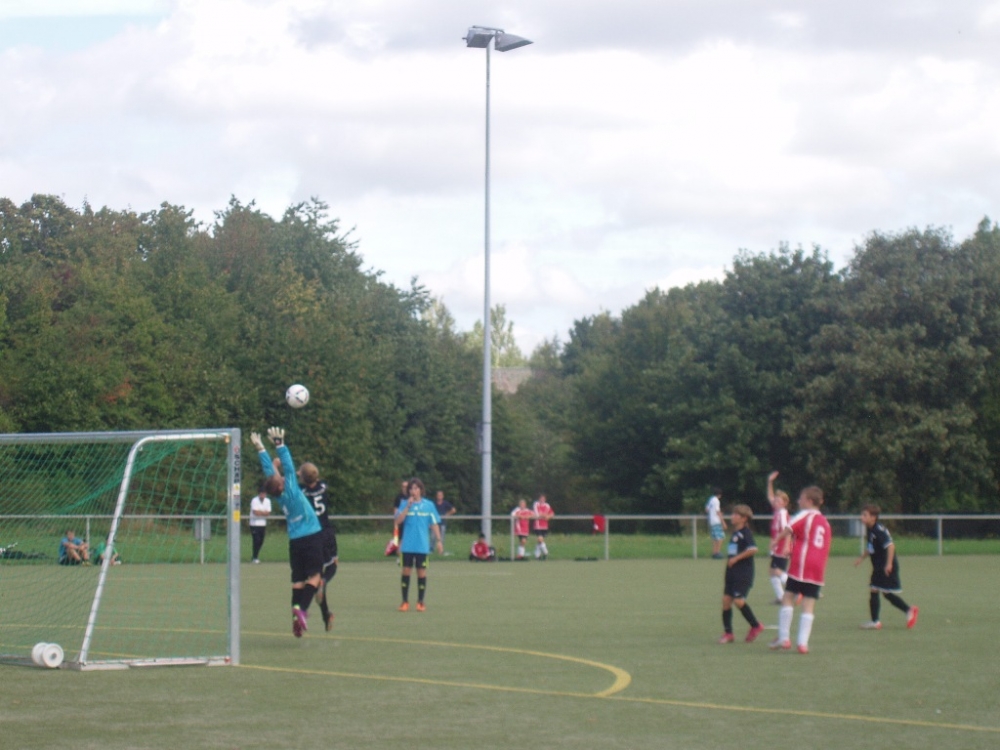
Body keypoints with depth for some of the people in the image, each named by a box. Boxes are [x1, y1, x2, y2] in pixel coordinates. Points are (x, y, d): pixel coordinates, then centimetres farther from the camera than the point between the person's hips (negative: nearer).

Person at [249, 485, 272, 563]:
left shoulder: (267, 501, 4)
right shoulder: (254, 501, -12)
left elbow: (268, 513, -4)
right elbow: (255, 512, -22)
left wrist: (260, 512, -16)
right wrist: (264, 512, -8)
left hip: (263, 524, 5)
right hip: (254, 524, -5)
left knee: (261, 542, 9)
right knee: (256, 541, -9)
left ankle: (254, 554, 28)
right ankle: (255, 557, 2)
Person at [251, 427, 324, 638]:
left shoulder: (279, 495, -1)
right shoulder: (290, 491, -14)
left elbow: (269, 470, 5)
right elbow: (288, 466, -15)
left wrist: (260, 448, 12)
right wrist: (279, 444, -12)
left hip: (295, 541, 6)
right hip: (312, 537, -6)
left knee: (298, 579, 8)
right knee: (315, 576, -7)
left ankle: (296, 612, -2)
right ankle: (302, 608, -25)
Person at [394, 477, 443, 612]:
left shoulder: (428, 505, 3)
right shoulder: (405, 504, 4)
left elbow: (434, 524, 5)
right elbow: (398, 521, -7)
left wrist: (438, 540, -2)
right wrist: (408, 506, -14)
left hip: (422, 545, -1)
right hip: (407, 545, 1)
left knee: (421, 572, 2)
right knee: (406, 571, 1)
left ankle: (420, 602, 10)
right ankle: (405, 602, 8)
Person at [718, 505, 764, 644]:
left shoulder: (745, 532, -9)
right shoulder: (734, 533, 18)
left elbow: (753, 549, -24)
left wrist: (736, 558, -19)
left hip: (743, 574, -9)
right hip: (732, 573, 9)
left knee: (739, 601, -16)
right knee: (726, 599, 0)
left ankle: (756, 626, 2)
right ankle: (728, 633, 6)